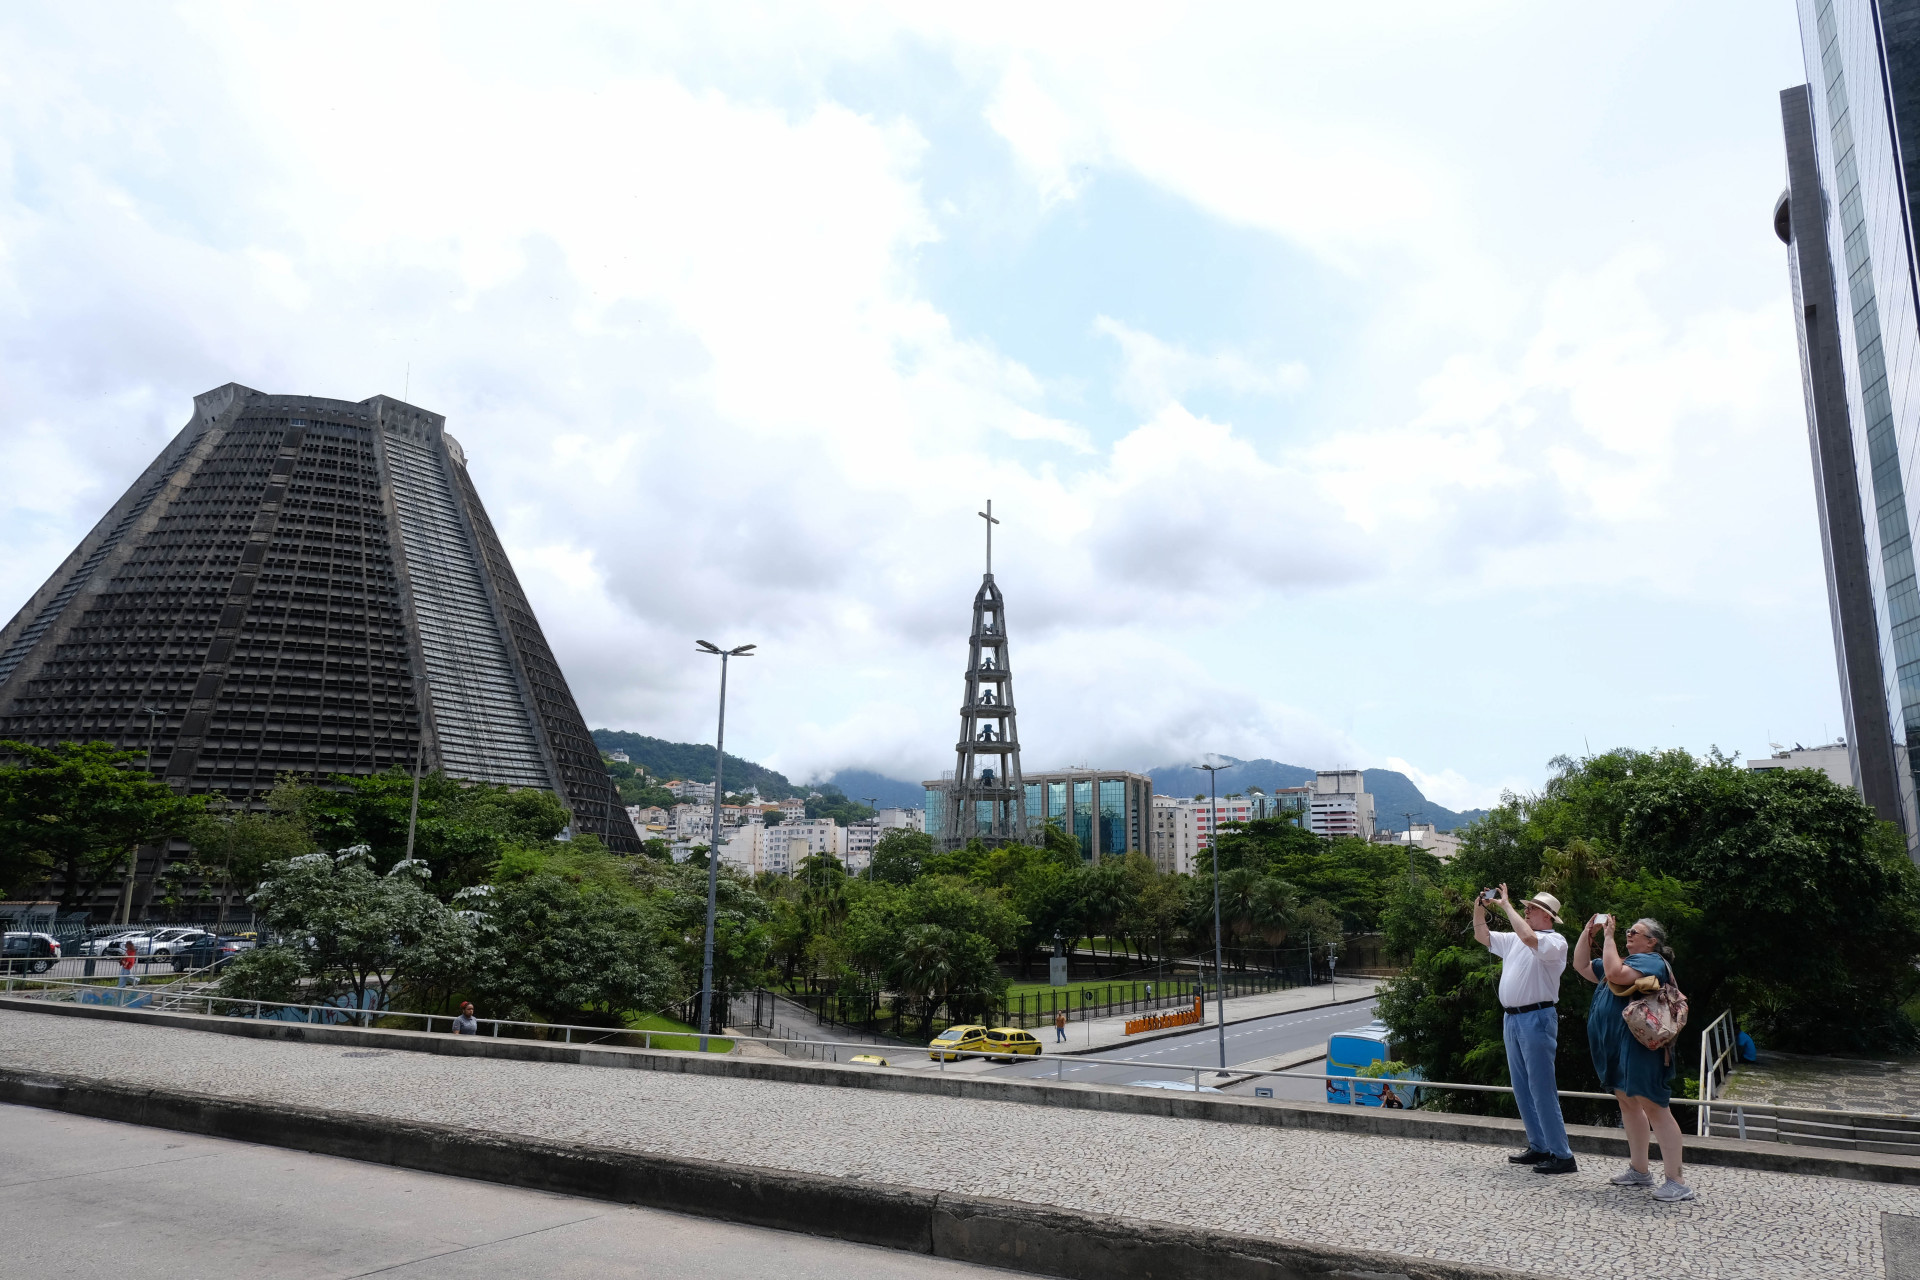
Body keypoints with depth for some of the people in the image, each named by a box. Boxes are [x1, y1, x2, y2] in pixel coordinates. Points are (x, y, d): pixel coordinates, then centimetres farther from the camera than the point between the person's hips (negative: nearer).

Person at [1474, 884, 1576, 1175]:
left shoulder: (1555, 941, -8)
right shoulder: (1514, 940, 15)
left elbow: (1528, 937, -29)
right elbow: (1482, 936, 22)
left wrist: (1506, 905, -20)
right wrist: (1480, 908, 7)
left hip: (1537, 1018, -9)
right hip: (1512, 1019, 9)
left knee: (1542, 1089, -8)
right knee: (1522, 1089, 12)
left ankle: (1562, 1156, -3)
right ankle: (1539, 1148, 21)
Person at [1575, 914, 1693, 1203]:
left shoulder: (1651, 961, -9)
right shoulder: (1625, 962, 22)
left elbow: (1615, 974, -26)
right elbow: (1581, 966, 24)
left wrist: (1608, 937, -17)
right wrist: (1588, 932, 14)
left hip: (1638, 1046, -10)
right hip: (1616, 1046, 10)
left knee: (1653, 1106, -10)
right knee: (1628, 1103, 14)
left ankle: (1677, 1181, -9)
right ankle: (1639, 1170, 24)